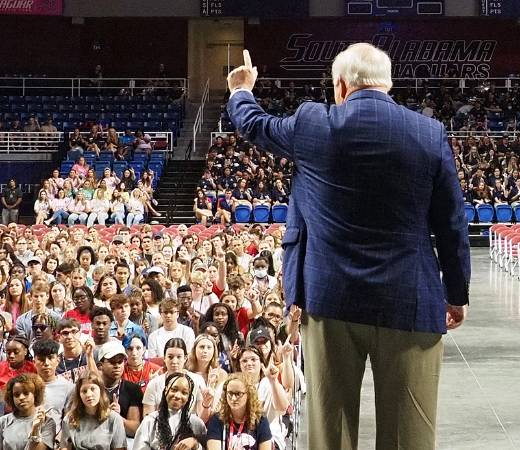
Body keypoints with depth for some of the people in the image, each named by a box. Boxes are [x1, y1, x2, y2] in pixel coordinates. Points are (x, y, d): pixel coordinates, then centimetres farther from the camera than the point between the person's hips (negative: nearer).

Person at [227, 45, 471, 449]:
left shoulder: (313, 125, -2)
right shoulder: (431, 134, -3)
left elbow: (254, 125, 19)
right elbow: (452, 226, 1)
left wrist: (241, 91, 42)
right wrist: (457, 294, 13)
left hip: (332, 297, 1)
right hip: (409, 303, -1)